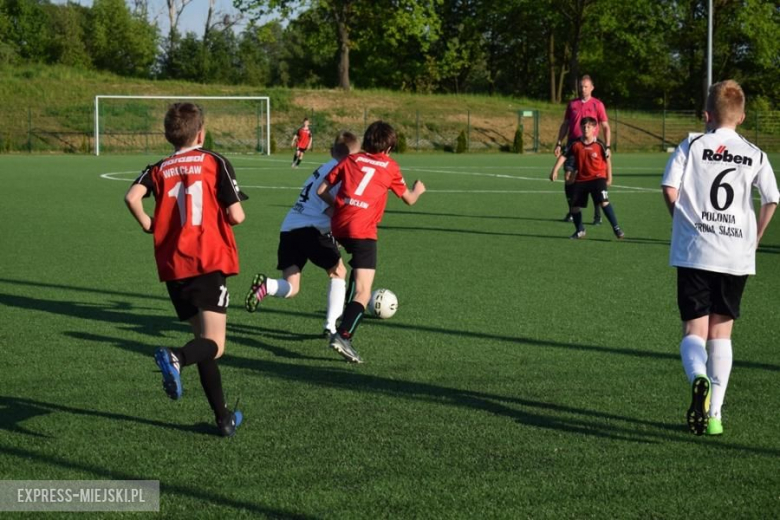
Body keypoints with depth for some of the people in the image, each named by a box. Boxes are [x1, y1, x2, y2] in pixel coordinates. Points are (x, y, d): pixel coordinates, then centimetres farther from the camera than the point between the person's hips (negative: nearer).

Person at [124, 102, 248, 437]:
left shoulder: (158, 170, 10)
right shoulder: (215, 163, 1)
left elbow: (132, 197, -11)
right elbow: (236, 216, -5)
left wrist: (148, 225, 6)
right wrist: (233, 213, 18)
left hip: (173, 268, 4)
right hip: (210, 262, -4)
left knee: (203, 337, 16)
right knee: (213, 344, -7)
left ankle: (223, 418, 16)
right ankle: (176, 358, -41)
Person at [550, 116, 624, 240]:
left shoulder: (599, 145, -7)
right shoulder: (576, 145, -3)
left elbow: (607, 160, 5)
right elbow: (564, 156, 1)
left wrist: (609, 178, 9)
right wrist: (555, 170, -9)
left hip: (597, 178, -3)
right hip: (580, 179, 3)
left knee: (604, 202, -21)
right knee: (575, 206, 4)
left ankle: (616, 228, -14)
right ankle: (580, 231, 27)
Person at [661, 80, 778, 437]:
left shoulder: (691, 147, 0)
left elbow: (669, 188, -10)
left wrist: (684, 222, 8)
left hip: (694, 254, -2)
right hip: (736, 257, 2)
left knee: (694, 331, 3)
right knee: (721, 333, 13)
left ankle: (698, 378, -30)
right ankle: (714, 414, 10)